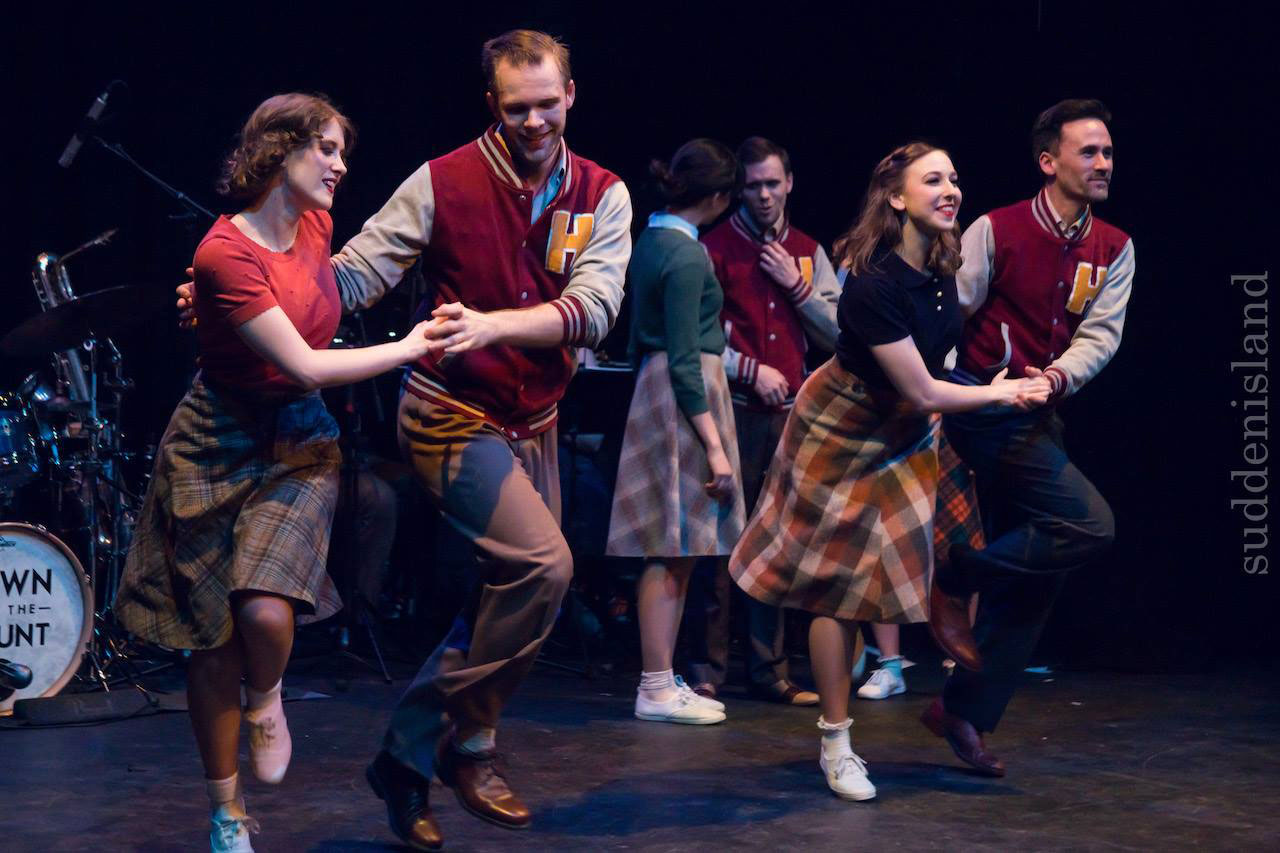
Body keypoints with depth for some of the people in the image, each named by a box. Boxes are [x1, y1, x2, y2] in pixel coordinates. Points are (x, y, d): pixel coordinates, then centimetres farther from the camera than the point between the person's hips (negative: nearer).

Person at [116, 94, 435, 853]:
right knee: (214, 646, 3)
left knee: (266, 610, -21)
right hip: (217, 447, -4)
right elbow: (304, 366, -21)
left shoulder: (317, 225, 0)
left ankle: (265, 701, 14)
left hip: (301, 444, 4)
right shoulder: (225, 254, -20)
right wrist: (407, 348, -15)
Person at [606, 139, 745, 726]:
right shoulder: (686, 256, -16)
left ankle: (663, 680, 17)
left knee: (674, 553, 12)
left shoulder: (651, 241, 12)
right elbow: (684, 360, -18)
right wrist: (715, 446, -18)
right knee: (673, 552, -5)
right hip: (685, 399, -10)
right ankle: (656, 691, 0)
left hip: (654, 390, 10)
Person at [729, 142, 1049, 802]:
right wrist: (997, 394, -12)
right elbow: (922, 392, -26)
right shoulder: (873, 284, -33)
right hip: (845, 434, -7)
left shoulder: (942, 262, -9)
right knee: (842, 586, -1)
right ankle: (835, 745, 8)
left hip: (905, 427, 7)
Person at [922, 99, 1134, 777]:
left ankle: (964, 713, 19)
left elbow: (1100, 333, -1)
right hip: (986, 410, -7)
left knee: (1032, 577, 8)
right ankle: (953, 579, -7)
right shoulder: (995, 232, -7)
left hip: (1040, 417, 7)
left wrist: (1059, 375, -21)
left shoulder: (1113, 249, 9)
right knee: (1089, 526, -21)